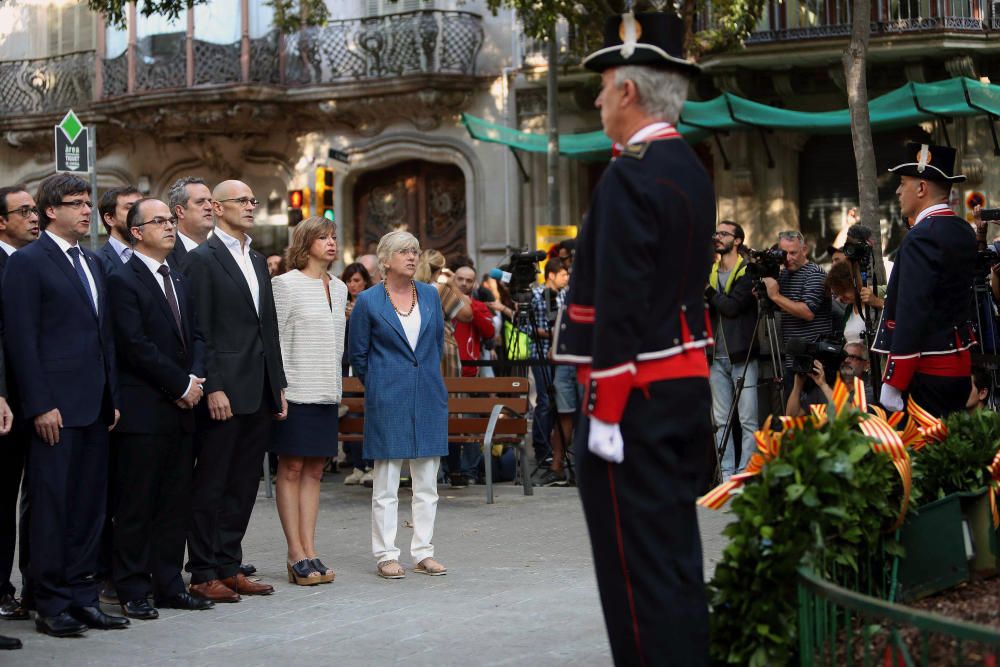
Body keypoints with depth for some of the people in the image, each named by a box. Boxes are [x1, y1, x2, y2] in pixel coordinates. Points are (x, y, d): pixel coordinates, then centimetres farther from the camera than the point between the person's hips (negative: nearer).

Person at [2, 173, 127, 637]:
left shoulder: (94, 264, 18)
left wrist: (113, 398, 14)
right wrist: (40, 405, -16)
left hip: (94, 407, 7)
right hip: (55, 408, -7)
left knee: (90, 507, 9)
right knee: (52, 506, -2)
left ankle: (81, 596, 16)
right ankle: (51, 605, 4)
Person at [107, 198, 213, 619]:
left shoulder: (179, 281, 18)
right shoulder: (123, 281, -7)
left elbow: (196, 336, 16)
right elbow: (135, 346, -15)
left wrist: (195, 379, -3)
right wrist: (181, 384, -12)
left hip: (181, 410, 8)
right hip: (143, 411, -7)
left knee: (176, 503, 9)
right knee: (136, 504, -2)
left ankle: (168, 584, 16)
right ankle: (132, 590, 4)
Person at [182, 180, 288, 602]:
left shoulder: (257, 261, 18)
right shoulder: (201, 259, -6)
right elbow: (199, 330, -12)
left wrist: (278, 386, 14)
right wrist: (213, 388, -17)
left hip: (260, 393, 8)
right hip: (224, 392, -8)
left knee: (243, 486, 10)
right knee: (211, 485, -1)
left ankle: (229, 567, 18)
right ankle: (204, 575, 5)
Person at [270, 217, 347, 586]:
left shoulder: (339, 288, 13)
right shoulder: (286, 284, -6)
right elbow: (275, 339, -9)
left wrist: (335, 383, 14)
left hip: (327, 392, 6)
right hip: (295, 390, -6)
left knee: (314, 471, 7)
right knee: (291, 469, -1)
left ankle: (309, 551, 9)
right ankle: (297, 555, 1)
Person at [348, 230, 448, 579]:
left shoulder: (430, 295, 8)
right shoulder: (368, 301, -3)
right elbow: (357, 353, 5)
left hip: (428, 397, 4)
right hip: (387, 402, -4)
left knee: (427, 483, 6)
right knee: (386, 483, -1)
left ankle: (424, 552, 13)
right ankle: (386, 555, 5)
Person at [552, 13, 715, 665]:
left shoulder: (630, 177, -17)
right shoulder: (691, 168, 12)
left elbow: (619, 307, -21)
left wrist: (604, 411, -18)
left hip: (635, 397, -9)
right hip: (688, 385, 10)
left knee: (638, 568, -4)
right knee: (678, 557, 16)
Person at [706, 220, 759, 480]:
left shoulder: (748, 272, -2)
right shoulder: (709, 272, 16)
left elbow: (732, 306, -15)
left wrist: (709, 293, -4)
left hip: (742, 355, -5)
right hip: (716, 356, 5)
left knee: (748, 420, -4)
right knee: (721, 420, 5)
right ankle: (726, 473, 8)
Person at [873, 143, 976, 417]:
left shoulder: (921, 238, -16)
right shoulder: (964, 232, 12)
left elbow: (911, 315, -21)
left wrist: (892, 385, -19)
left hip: (927, 373, -9)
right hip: (961, 367, 9)